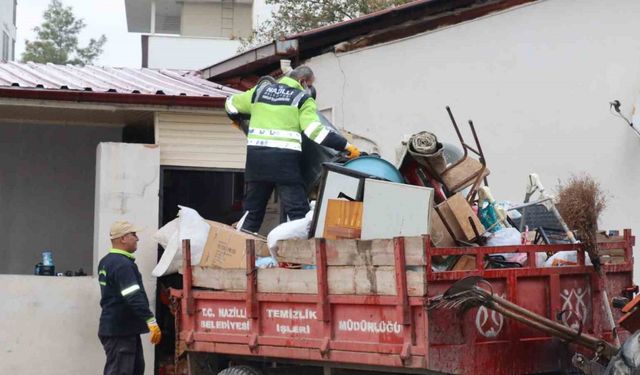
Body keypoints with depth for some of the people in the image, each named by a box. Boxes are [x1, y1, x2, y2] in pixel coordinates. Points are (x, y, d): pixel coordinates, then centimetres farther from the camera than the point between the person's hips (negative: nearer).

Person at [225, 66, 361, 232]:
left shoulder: (261, 90, 18)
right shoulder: (303, 99, 4)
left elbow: (231, 104, 28)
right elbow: (315, 130, -9)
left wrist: (240, 120, 49)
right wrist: (346, 146, -7)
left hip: (256, 155, 5)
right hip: (284, 158, -5)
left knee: (253, 208, 16)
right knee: (298, 210, -4)